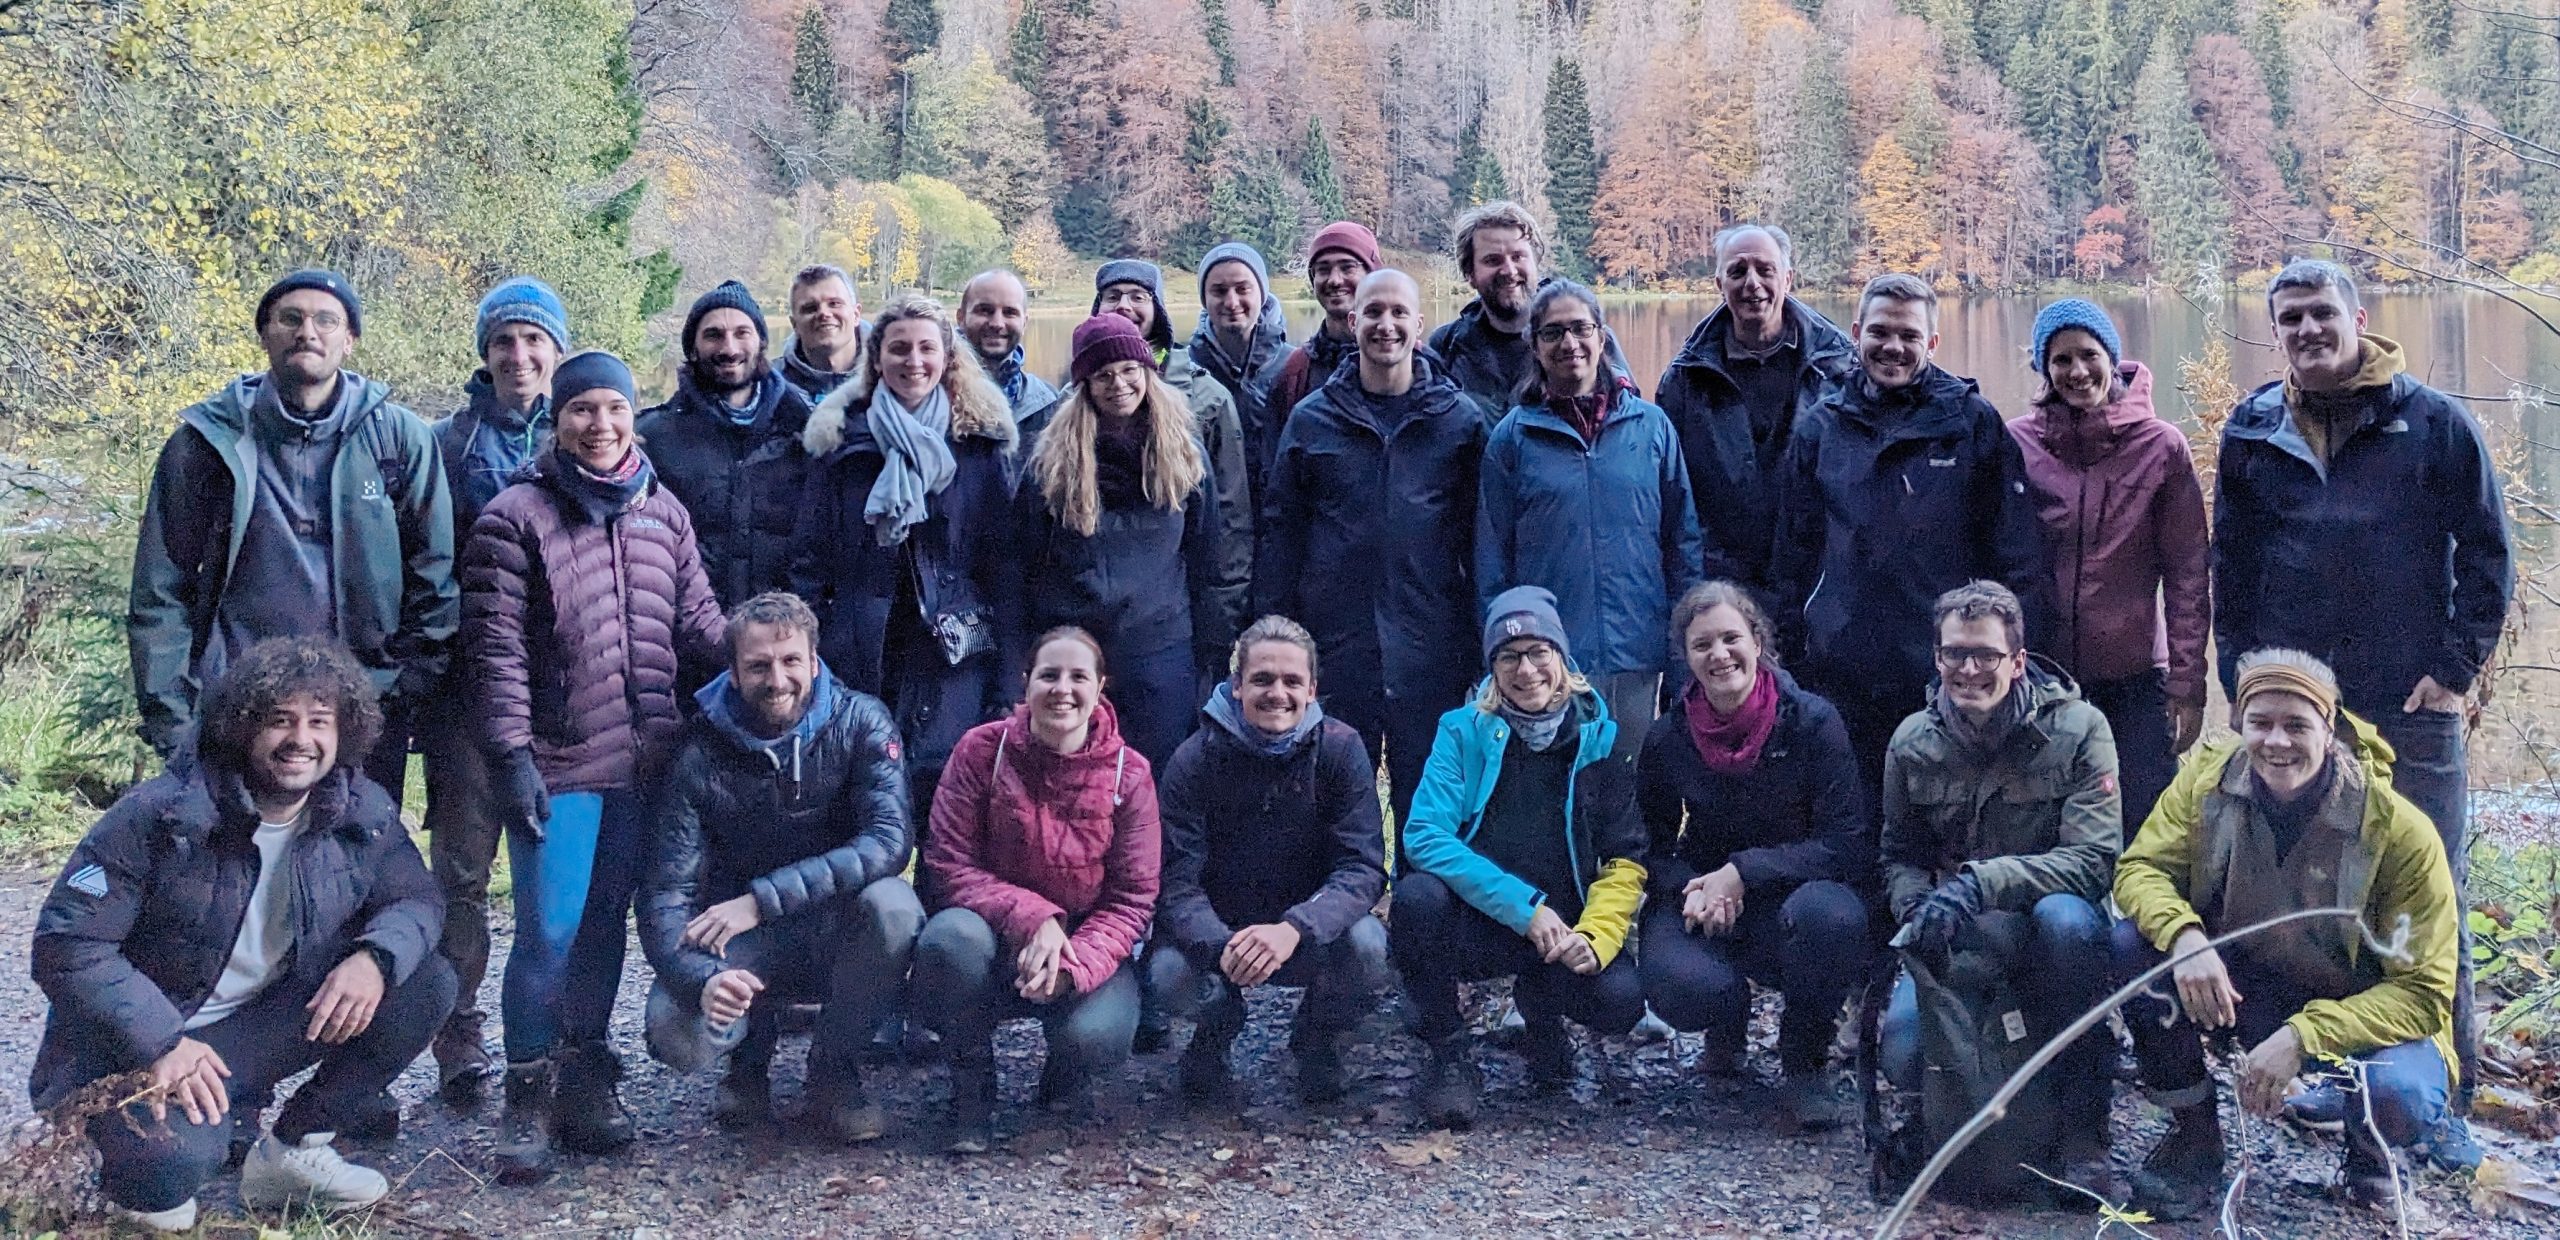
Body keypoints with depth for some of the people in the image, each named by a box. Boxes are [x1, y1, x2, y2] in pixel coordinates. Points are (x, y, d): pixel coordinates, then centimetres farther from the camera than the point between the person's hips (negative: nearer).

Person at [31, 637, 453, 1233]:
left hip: (264, 1027, 5)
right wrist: (161, 1043, -29)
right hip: (139, 1047, -5)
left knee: (425, 983, -13)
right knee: (178, 1156, -36)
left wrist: (374, 958, -23)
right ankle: (146, 1165, 5)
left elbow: (416, 899, 2)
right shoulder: (161, 813, -19)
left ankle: (293, 1148, 2)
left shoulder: (364, 812, -5)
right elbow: (67, 945, -18)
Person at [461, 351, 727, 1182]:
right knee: (550, 929, -6)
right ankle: (528, 1097, 9)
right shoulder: (515, 517, -3)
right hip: (558, 760, -4)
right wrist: (511, 754, -12)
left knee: (606, 923, 13)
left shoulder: (663, 513, 11)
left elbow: (698, 621, 14)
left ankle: (584, 1076, 25)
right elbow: (497, 647, -7)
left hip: (643, 760, 5)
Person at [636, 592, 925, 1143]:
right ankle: (752, 1051, 11)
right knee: (675, 1031, -28)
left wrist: (762, 898, -32)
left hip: (836, 930, 0)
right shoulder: (701, 753, -11)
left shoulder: (860, 721, -12)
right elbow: (666, 892, -16)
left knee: (893, 905, -34)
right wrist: (701, 979, -37)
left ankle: (834, 1068, -7)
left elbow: (888, 841, -25)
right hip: (746, 948, 0)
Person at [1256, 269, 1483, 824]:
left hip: (1430, 650, -1)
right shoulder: (1311, 419, 5)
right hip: (1336, 647, 1)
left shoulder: (1460, 419, 4)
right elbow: (1281, 531, 6)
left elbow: (1479, 536, 4)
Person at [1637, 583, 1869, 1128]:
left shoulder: (1811, 721, -12)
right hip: (1704, 902, 1)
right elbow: (1651, 848, 6)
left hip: (1798, 890, -1)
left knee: (1829, 914, -38)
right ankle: (1729, 1020, 12)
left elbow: (1849, 843, -16)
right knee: (1677, 989, -32)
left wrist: (1744, 872, -23)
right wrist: (1693, 888, -17)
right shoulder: (1667, 740, -4)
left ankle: (1805, 1058, -6)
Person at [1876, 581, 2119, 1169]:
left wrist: (1979, 883, -33)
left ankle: (2082, 1124, -24)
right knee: (1905, 1057, -24)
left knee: (2066, 919, -39)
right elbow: (1900, 856, 11)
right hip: (1956, 941, 2)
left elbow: (2093, 859, -20)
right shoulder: (1912, 740, 0)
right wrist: (1917, 908, -14)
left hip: (2045, 921, -2)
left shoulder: (2078, 729, -12)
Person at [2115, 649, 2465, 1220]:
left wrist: (2302, 1037, -33)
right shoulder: (2207, 777, -14)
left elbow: (2423, 991, -19)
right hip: (2233, 987, 3)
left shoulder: (2401, 831, -22)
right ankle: (2195, 1136, -4)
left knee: (2402, 1099, -35)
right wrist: (2182, 936, -34)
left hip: (2355, 1010, -3)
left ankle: (2367, 1142, 6)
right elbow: (2141, 867, -11)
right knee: (2132, 945, -24)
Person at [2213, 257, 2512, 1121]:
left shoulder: (2434, 423, -1)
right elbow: (2230, 566, 13)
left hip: (2414, 711, -2)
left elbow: (2488, 553, 2)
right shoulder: (2253, 431, 7)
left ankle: (2446, 1096, 10)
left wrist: (2456, 668, -4)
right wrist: (2243, 679, 7)